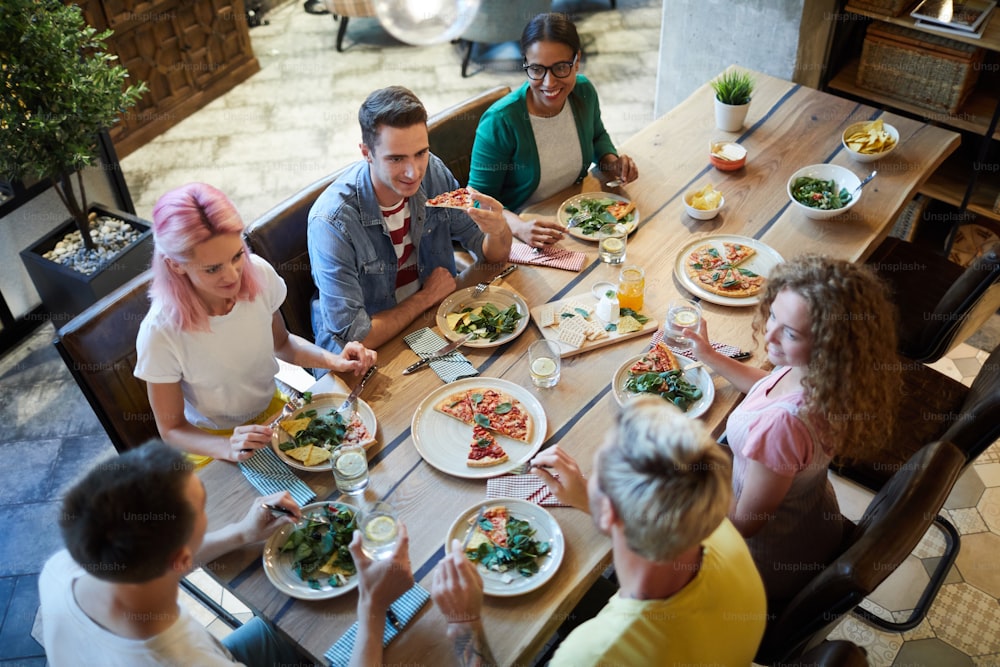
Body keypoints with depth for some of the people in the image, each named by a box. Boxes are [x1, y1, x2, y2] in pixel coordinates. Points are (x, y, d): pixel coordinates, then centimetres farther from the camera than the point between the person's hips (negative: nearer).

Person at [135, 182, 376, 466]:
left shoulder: (259, 274, -16)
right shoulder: (160, 333, -28)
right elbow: (171, 430, -15)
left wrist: (333, 360, -13)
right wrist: (230, 448, -34)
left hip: (273, 408, 4)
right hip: (214, 441, -4)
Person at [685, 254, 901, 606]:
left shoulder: (782, 424, -44)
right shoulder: (825, 375, -19)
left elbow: (745, 522, -27)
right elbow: (771, 388, 7)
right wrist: (710, 356, 8)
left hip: (775, 564, -7)